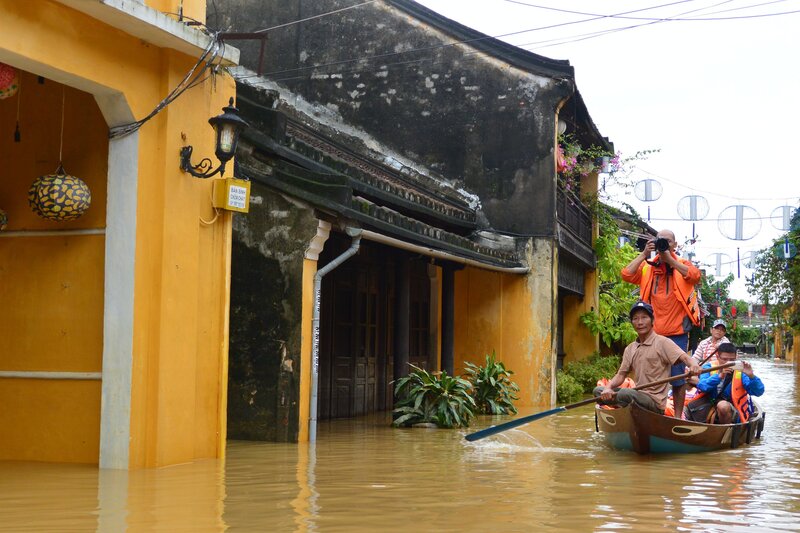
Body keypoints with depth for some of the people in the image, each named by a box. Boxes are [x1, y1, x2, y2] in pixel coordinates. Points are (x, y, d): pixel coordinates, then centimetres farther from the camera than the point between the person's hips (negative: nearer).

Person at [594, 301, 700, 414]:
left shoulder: (662, 342, -6)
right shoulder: (630, 349, 15)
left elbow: (684, 357, -18)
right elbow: (621, 375, 12)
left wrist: (693, 364, -42)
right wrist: (608, 388, -8)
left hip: (655, 401, -7)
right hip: (638, 395, 7)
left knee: (625, 393, -33)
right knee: (599, 391, 2)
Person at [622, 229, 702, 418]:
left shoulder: (682, 265, 4)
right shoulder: (647, 266, 9)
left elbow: (696, 276, -18)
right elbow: (627, 275, -6)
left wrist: (669, 259, -16)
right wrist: (644, 254, -8)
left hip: (677, 333, -2)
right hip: (653, 333, 2)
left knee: (678, 377, 1)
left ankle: (678, 416, 11)